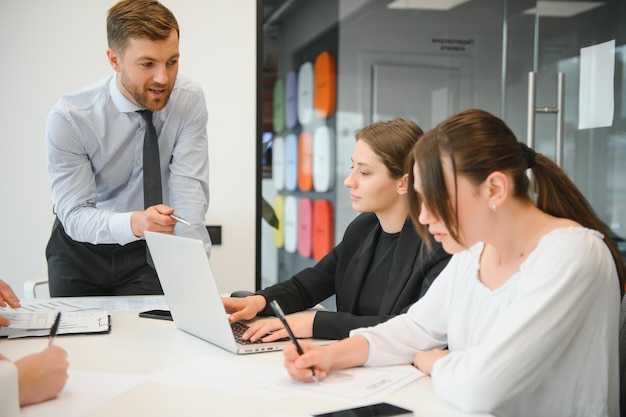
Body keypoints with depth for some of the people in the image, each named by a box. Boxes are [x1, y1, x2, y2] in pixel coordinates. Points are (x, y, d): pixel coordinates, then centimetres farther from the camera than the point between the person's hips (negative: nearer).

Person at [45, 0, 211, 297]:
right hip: (80, 249, 0)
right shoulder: (68, 118, -19)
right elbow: (74, 215, -21)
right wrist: (134, 223, -41)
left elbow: (190, 189, -19)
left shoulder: (189, 100, -13)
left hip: (150, 250, 1)